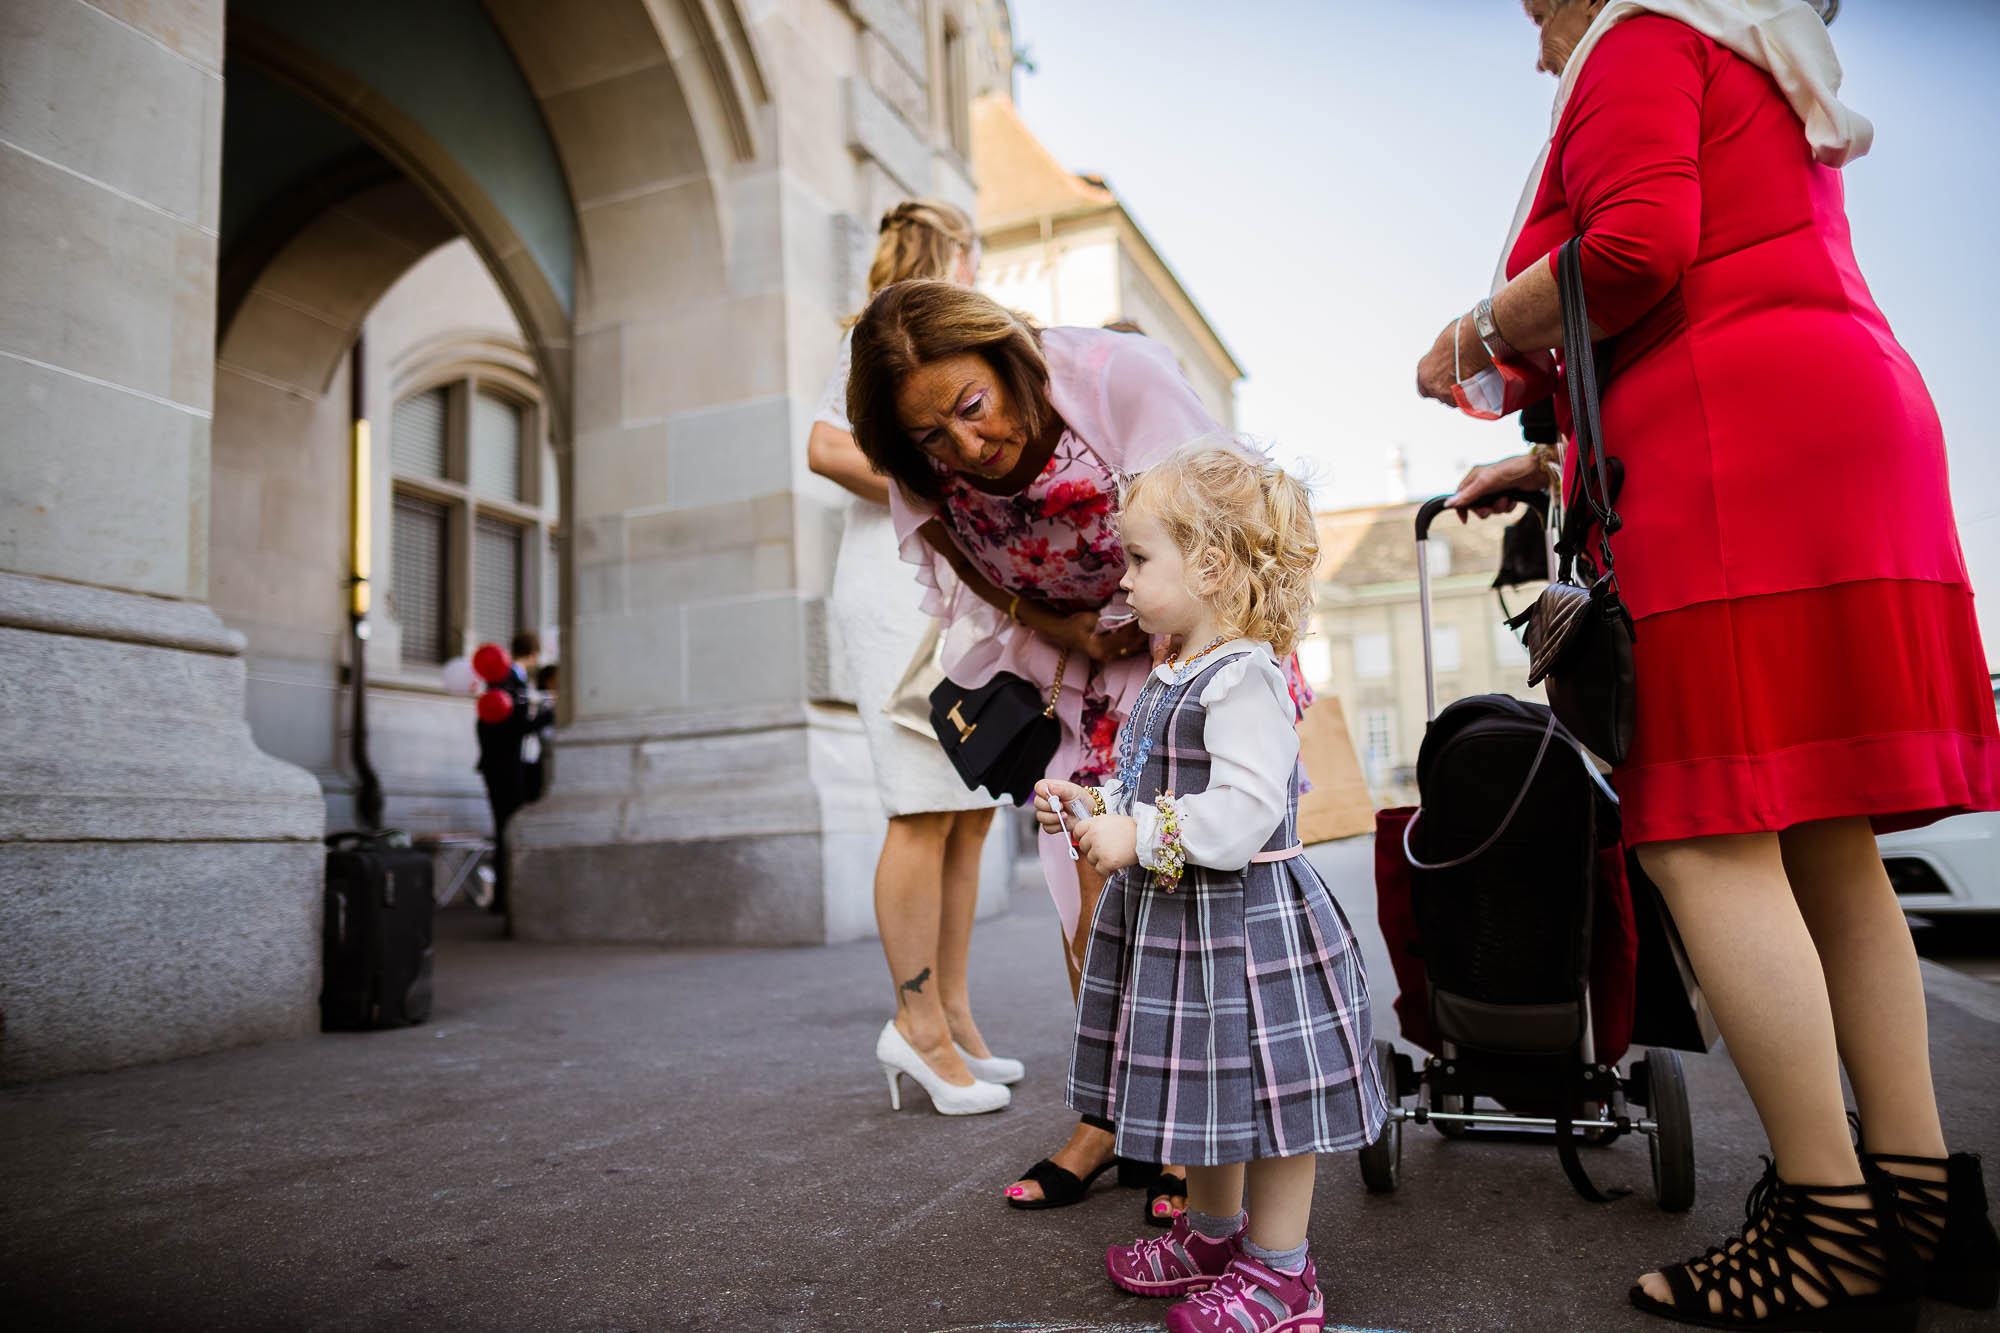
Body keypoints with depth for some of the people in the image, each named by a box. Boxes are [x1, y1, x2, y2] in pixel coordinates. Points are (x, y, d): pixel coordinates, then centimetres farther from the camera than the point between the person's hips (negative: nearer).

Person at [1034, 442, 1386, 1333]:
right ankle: (1214, 1231, 40)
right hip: (1177, 921, 10)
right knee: (1204, 1087, 21)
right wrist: (1090, 806, 7)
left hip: (1247, 922, -10)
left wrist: (1141, 838, -27)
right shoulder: (1171, 681, 11)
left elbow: (1246, 808, -28)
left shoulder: (1244, 678, -20)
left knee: (1262, 1089, 5)